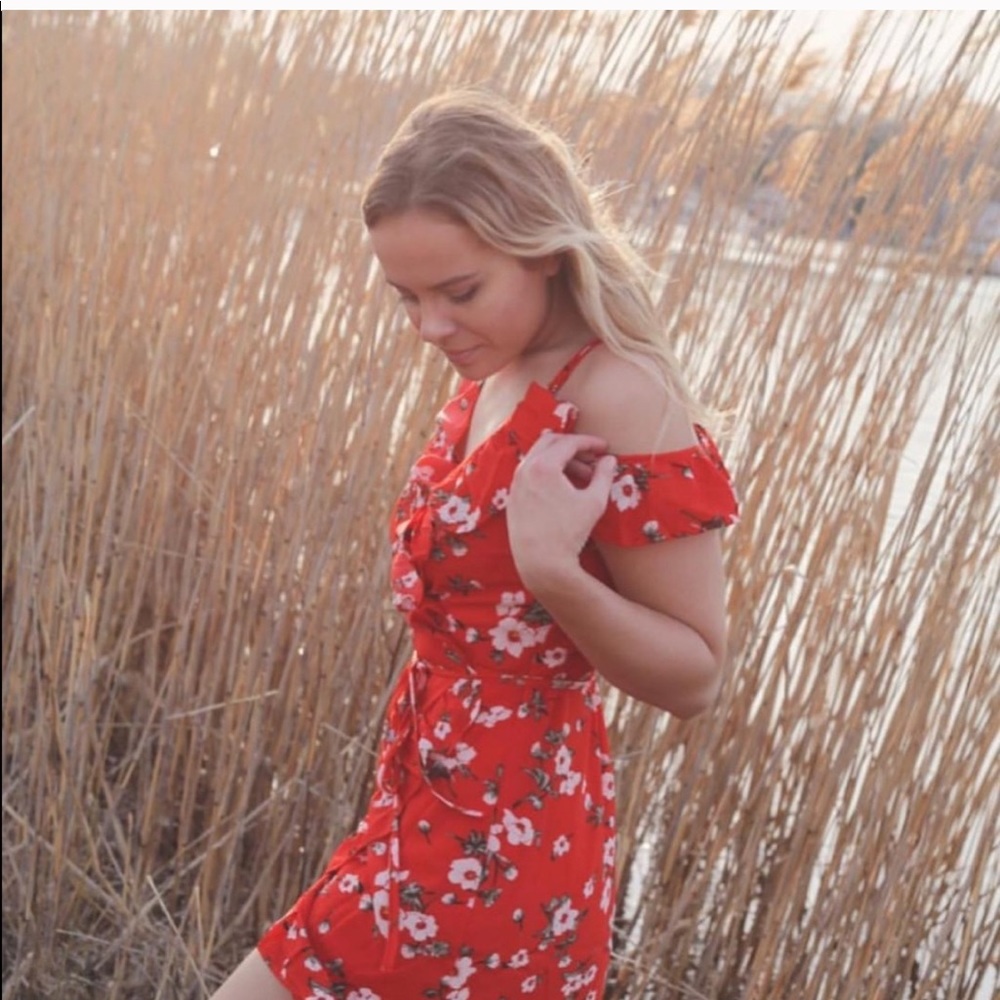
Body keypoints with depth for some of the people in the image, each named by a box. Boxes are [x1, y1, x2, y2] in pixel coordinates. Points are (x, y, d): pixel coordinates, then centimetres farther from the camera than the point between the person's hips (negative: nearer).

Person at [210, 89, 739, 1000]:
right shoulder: (495, 380, 2)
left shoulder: (622, 402, -23)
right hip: (441, 807, 9)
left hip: (495, 838, -8)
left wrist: (553, 571, -33)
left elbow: (695, 676, -20)